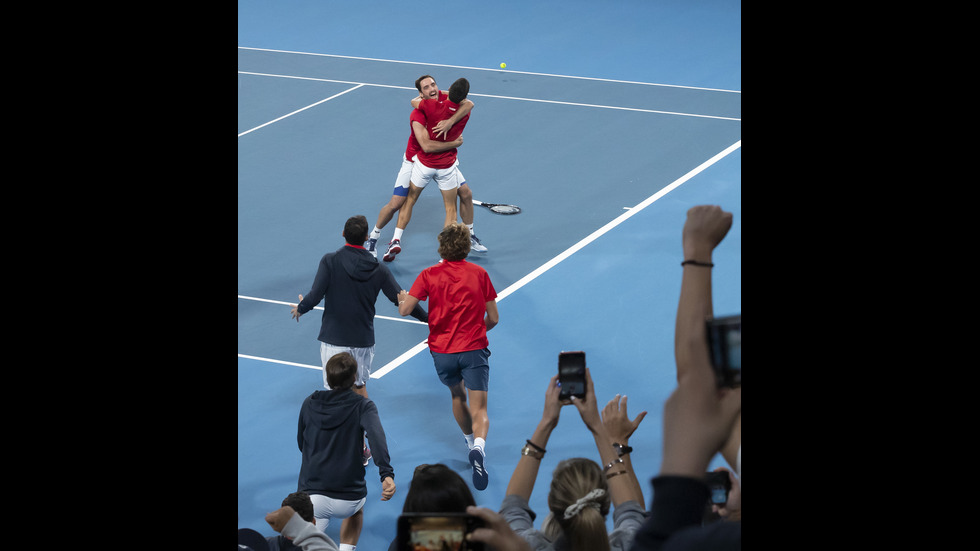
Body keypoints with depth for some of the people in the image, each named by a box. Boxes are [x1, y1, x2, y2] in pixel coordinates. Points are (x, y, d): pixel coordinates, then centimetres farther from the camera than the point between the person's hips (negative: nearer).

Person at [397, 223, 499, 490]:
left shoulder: (429, 275, -2)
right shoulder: (479, 274, 1)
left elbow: (405, 309, -9)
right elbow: (493, 319, 4)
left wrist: (402, 297, 15)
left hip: (442, 352, 1)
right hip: (474, 349, -1)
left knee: (457, 396, 29)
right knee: (478, 410, -6)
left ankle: (471, 442, 42)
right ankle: (478, 447, -34)